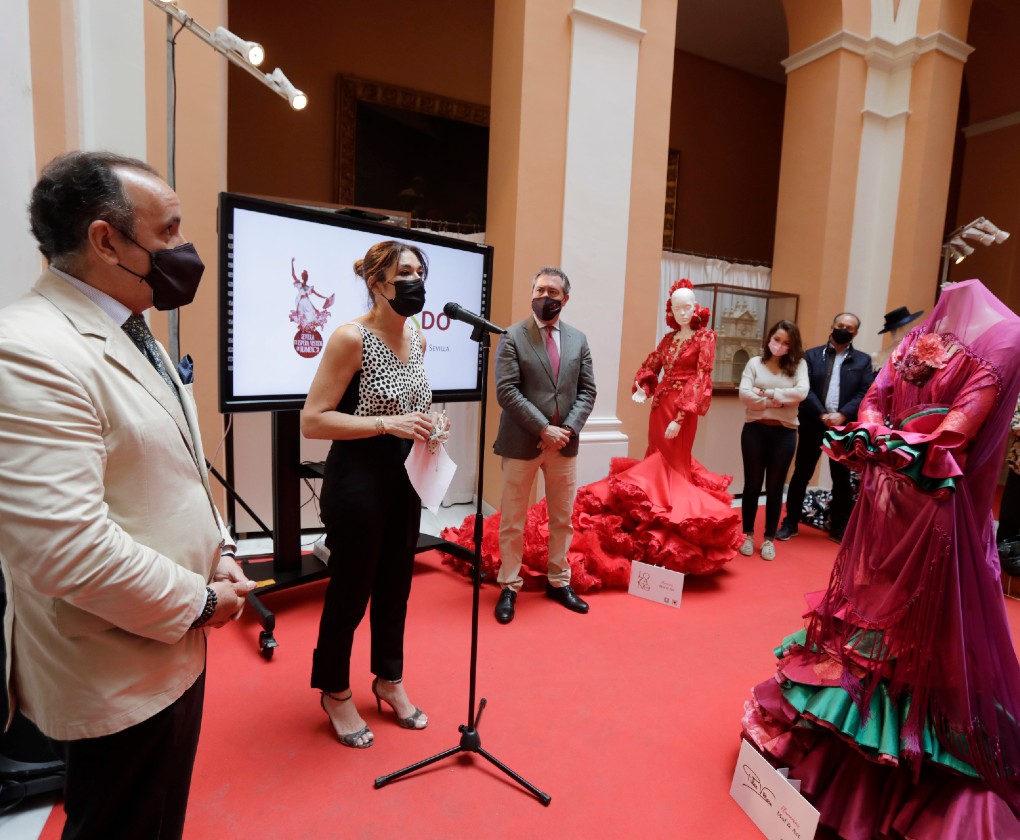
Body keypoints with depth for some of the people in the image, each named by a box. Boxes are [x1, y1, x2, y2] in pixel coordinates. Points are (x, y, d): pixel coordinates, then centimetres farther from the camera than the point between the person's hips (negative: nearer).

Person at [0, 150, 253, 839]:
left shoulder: (132, 334, 7)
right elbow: (66, 549, -31)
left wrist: (220, 554, 4)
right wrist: (199, 602, -17)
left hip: (175, 645, 9)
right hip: (118, 681, -8)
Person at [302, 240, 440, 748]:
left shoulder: (417, 339, 5)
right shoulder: (351, 338, -16)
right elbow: (312, 421, -18)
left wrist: (423, 426, 0)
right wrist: (388, 424, -24)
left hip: (405, 477, 7)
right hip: (358, 479, -7)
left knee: (396, 583, 18)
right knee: (350, 590, 9)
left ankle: (389, 679, 40)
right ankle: (335, 693, 34)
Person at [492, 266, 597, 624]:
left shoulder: (578, 339, 9)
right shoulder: (513, 336, -4)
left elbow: (587, 390, 6)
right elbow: (506, 391, -13)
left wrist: (569, 428, -10)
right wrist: (543, 428, -17)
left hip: (565, 443, 4)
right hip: (522, 443, -4)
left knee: (563, 519, 14)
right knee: (512, 521, 7)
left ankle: (558, 582, 30)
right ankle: (509, 587, 22)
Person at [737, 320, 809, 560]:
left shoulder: (798, 365, 4)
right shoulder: (755, 363, 3)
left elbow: (801, 392, -14)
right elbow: (744, 394, -10)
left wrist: (767, 393, -12)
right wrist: (777, 400, -12)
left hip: (784, 432, 0)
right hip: (755, 429, 0)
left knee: (775, 487, 9)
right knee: (752, 484, 9)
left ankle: (769, 539, 21)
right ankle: (748, 535, 22)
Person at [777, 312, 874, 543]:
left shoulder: (863, 360, 8)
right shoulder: (812, 355, 5)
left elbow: (865, 393, -2)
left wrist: (842, 415, -16)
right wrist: (822, 415, -16)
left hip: (844, 427, 1)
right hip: (813, 425, -1)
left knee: (842, 480, 10)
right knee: (801, 474, 6)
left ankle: (839, 527, 22)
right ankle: (790, 522, 16)